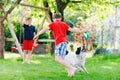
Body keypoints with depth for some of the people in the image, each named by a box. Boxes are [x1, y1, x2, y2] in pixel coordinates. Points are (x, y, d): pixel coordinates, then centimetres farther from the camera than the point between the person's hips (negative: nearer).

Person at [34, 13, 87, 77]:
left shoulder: (53, 24, 5)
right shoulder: (63, 24, 18)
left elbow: (45, 29, -7)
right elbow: (71, 29, 18)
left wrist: (37, 35, -12)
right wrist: (80, 31, 31)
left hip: (59, 42, -7)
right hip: (64, 42, 7)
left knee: (58, 59, -12)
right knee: (62, 59, 14)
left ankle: (72, 68, -21)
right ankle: (70, 72, 6)